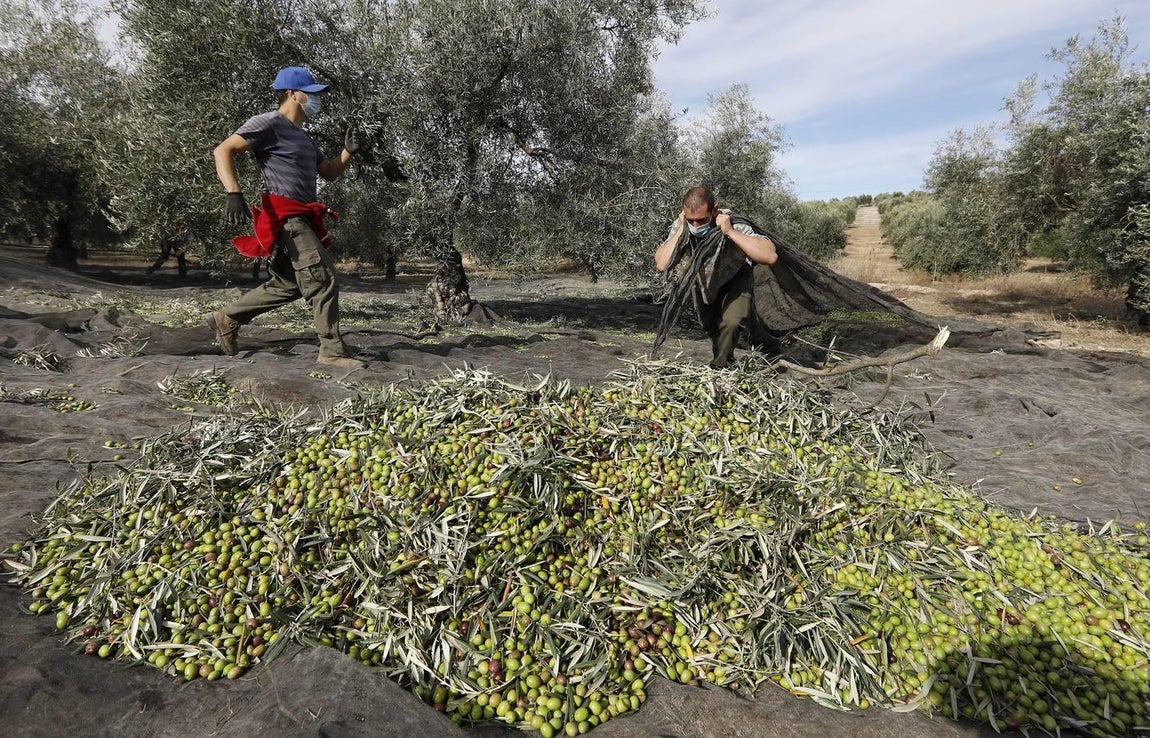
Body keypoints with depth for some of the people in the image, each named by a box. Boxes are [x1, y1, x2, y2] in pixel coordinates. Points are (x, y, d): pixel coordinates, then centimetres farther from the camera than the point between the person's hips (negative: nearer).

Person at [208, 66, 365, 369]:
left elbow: (329, 172, 26)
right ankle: (332, 351, -6)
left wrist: (347, 152, 8)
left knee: (287, 285, 16)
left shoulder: (303, 137, 23)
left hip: (302, 219, 10)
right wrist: (234, 193, -27)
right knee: (323, 278, -13)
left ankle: (226, 319, 30)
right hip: (285, 217, -10)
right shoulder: (270, 123, -7)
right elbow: (223, 150, -13)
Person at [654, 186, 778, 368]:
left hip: (735, 278, -3)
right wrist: (680, 230, -39)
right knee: (709, 325, 9)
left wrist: (730, 232, -50)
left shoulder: (734, 224, -37)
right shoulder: (682, 225, -27)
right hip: (703, 279, 4)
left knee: (731, 322, -23)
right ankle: (726, 360, 40)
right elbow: (661, 265, -37)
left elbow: (771, 256, -49)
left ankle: (719, 367, 4)